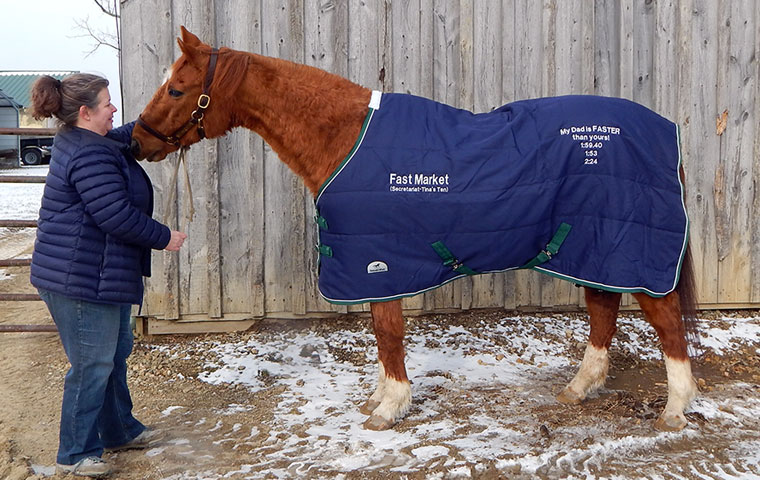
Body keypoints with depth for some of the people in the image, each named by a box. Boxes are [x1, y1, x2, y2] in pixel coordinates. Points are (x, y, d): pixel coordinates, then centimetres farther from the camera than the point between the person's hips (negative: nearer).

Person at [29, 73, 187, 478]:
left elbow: (131, 136, 27)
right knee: (93, 365, 0)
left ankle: (120, 430, 37)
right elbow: (118, 216, -26)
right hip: (82, 280, -11)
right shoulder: (90, 155, -22)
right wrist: (164, 237, -13)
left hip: (102, 276, 11)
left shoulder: (80, 142, 11)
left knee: (115, 354, 21)